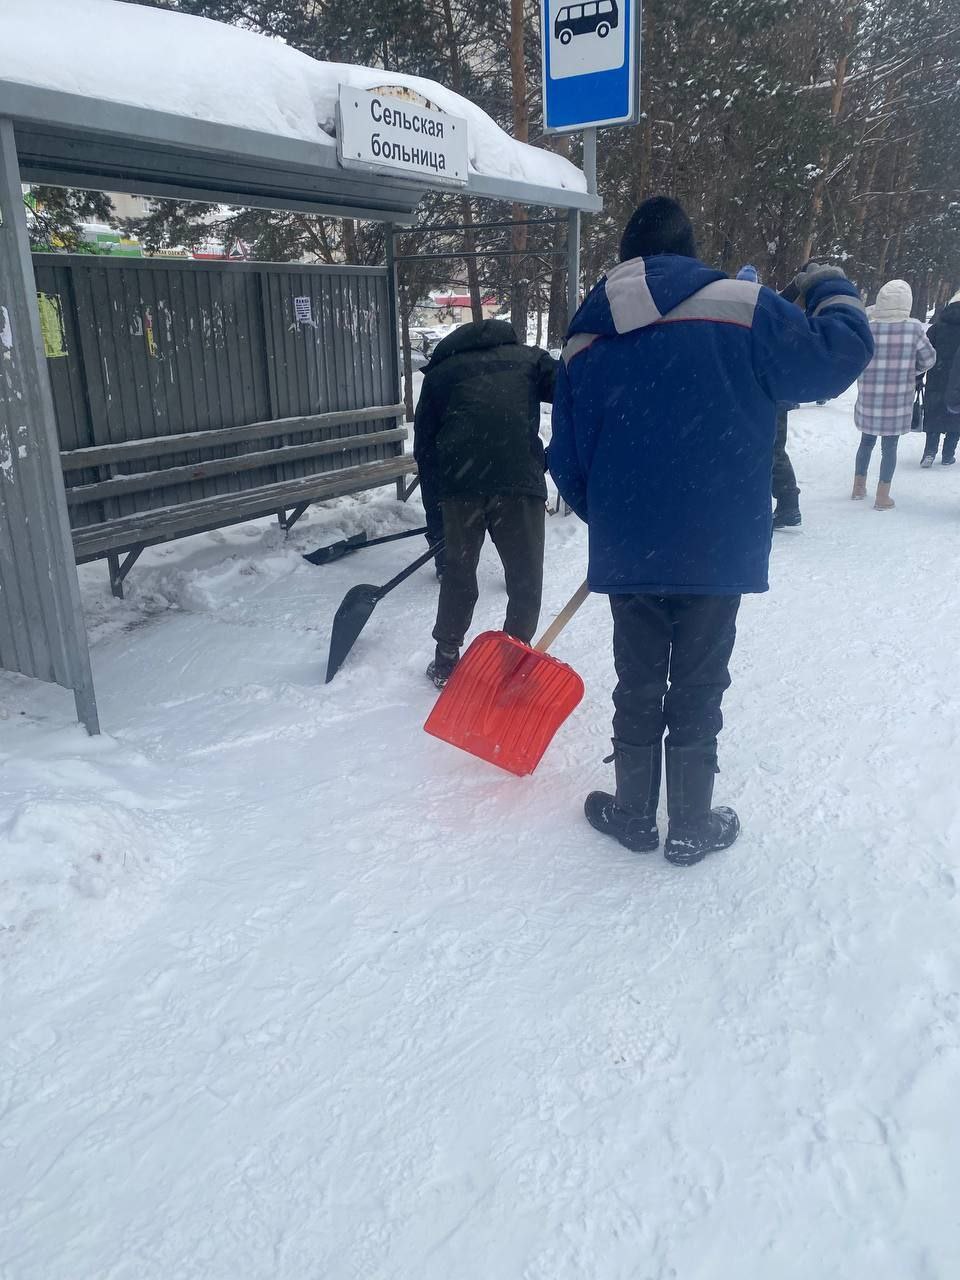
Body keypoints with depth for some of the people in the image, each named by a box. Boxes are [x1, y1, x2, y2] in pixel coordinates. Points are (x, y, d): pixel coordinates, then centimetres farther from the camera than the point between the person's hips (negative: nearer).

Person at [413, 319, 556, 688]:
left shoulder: (441, 370, 25)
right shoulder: (528, 358, 22)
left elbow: (424, 445, 20)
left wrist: (437, 504, 26)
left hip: (458, 481, 2)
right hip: (520, 478, -2)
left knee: (458, 572, 18)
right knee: (525, 578, 13)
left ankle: (446, 661, 29)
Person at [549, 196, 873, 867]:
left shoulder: (586, 340, 4)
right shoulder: (743, 309, -7)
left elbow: (568, 461, 7)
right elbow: (839, 354, -1)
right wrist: (832, 290, 20)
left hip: (627, 552, 2)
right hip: (718, 550, -2)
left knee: (637, 688, 17)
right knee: (698, 692, 11)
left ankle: (633, 814, 30)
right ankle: (693, 828, 25)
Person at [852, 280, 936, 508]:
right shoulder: (914, 328, -10)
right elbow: (928, 360, 1)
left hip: (869, 400, 1)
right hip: (899, 402, -1)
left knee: (867, 442, 18)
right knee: (889, 447, 8)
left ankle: (859, 487, 28)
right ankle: (882, 497, 11)